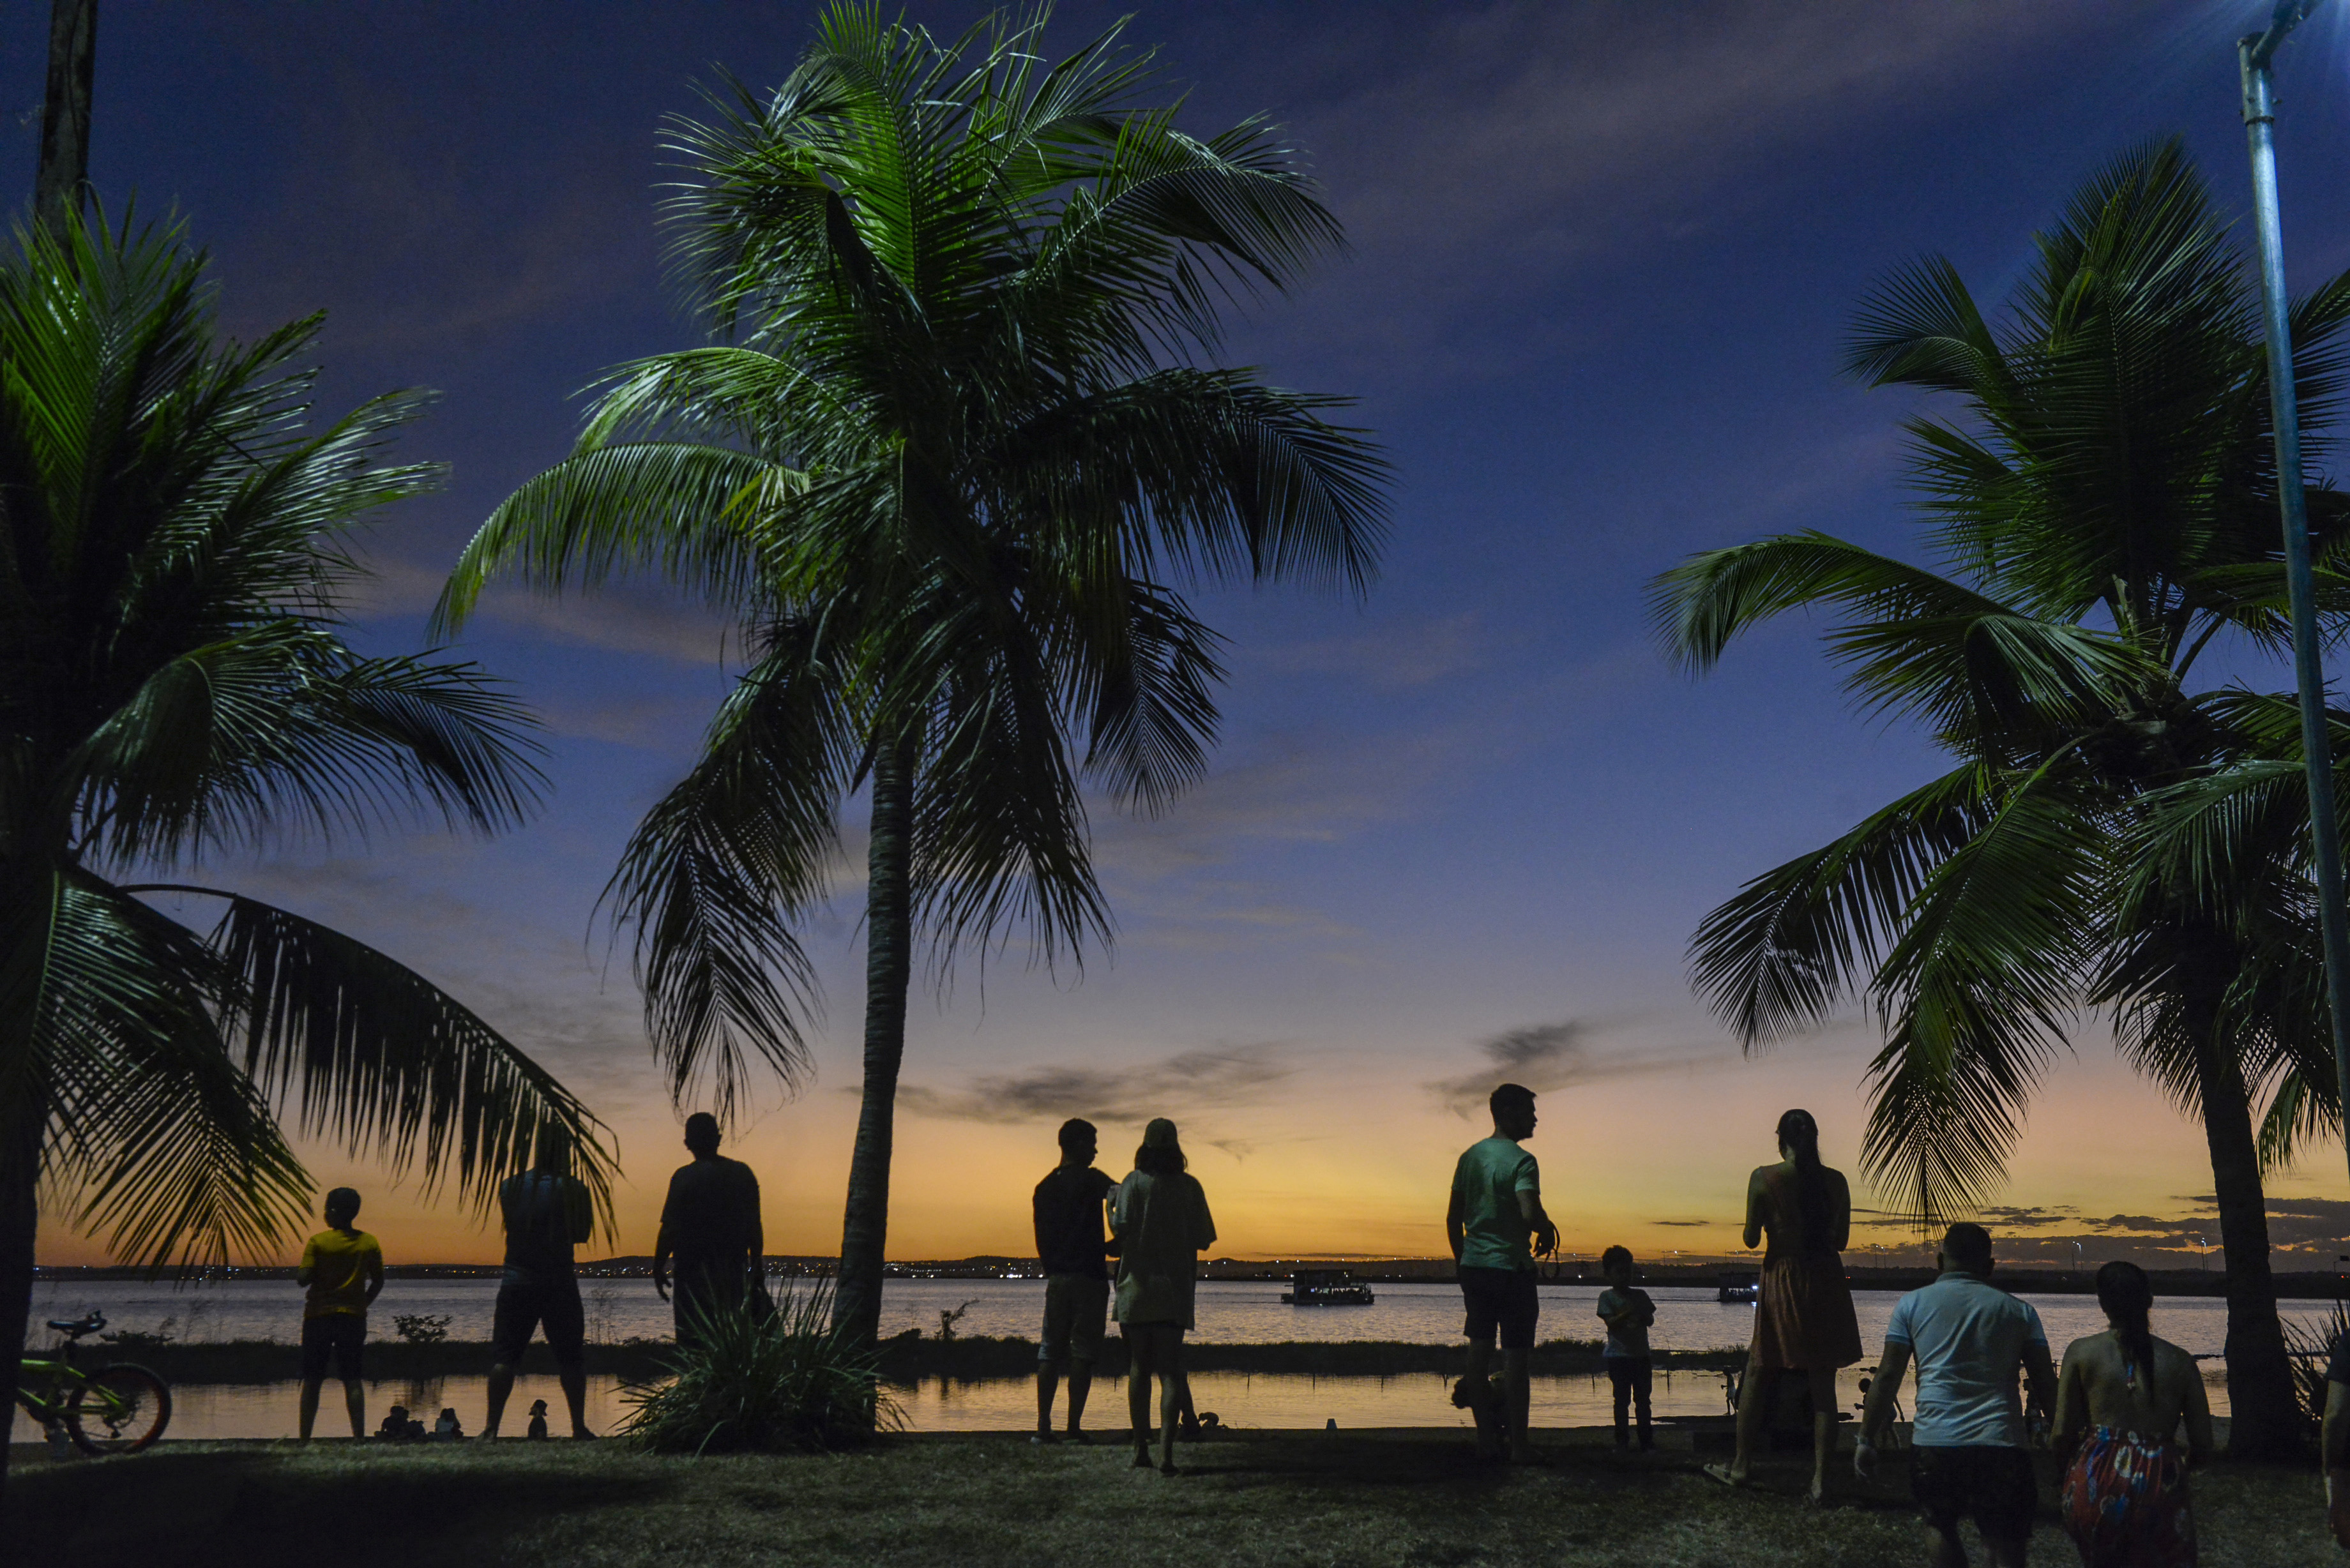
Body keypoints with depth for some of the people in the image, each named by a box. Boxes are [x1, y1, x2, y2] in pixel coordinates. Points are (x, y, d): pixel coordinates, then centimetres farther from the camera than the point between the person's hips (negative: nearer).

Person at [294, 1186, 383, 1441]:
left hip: (319, 1315, -2)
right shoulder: (369, 1243, 2)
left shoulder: (318, 1242, -7)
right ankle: (359, 1437, -3)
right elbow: (378, 1282, 5)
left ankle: (305, 1438, 5)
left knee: (312, 1381, 6)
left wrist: (297, 1275, 10)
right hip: (354, 1317, 2)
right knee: (352, 1380, 4)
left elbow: (303, 1279, -12)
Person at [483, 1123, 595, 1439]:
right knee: (570, 1357, 8)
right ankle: (579, 1426, 9)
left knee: (504, 1355, 4)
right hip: (559, 1283, -2)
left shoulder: (510, 1186, 2)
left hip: (516, 1280, 2)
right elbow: (581, 1234, -1)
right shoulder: (571, 1189, -8)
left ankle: (491, 1427, -3)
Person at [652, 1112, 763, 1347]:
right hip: (734, 1272, 4)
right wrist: (757, 1264, 17)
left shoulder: (685, 1177, -10)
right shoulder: (743, 1173, 4)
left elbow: (670, 1229, -12)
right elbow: (755, 1227, 7)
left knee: (692, 1338, 0)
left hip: (695, 1271, -4)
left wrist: (658, 1267, -2)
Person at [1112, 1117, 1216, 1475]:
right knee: (1170, 1372, -1)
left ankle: (1140, 1448, 13)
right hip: (1176, 1289, 1)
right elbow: (1203, 1241, 2)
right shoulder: (1189, 1186, 2)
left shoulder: (1133, 1183, -3)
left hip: (1137, 1286, 0)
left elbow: (1121, 1228, -16)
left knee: (1139, 1369, 11)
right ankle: (1166, 1449, -15)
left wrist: (1111, 1201, 2)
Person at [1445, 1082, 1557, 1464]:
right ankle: (1518, 1443, 3)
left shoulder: (1470, 1156, 9)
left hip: (1474, 1266, 7)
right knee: (1517, 1357, 0)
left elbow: (1453, 1217, 12)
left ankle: (1485, 1436, 15)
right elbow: (1529, 1213, -28)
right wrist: (1548, 1231, -7)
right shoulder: (1521, 1161, -13)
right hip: (1511, 1268, -6)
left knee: (1480, 1352, 11)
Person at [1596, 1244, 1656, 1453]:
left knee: (1643, 1399, 5)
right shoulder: (1607, 1296, -1)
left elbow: (1651, 1320, 4)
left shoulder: (1640, 1295, 11)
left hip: (1641, 1354, 4)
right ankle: (1622, 1441, 4)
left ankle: (1647, 1440, 9)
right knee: (1622, 1400, -1)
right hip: (1619, 1355, -3)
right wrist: (1626, 1314, -27)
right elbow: (1610, 1322, -11)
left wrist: (1639, 1316, -17)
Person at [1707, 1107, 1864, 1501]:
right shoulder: (1836, 1181, 1)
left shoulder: (1764, 1178, -8)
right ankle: (1820, 1479, 4)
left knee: (1758, 1374, 12)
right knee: (1823, 1383, 7)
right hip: (1827, 1281, 2)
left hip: (1783, 1280, -2)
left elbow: (1751, 1239, -5)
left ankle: (1741, 1466, 20)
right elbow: (1841, 1239, 9)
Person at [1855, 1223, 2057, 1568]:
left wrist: (1866, 1440, 7)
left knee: (1942, 1529, 23)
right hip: (2001, 1446, 0)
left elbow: (1888, 1376, 3)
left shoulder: (1912, 1304, 9)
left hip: (1934, 1445, 0)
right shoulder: (2018, 1311, 13)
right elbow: (2046, 1386, 8)